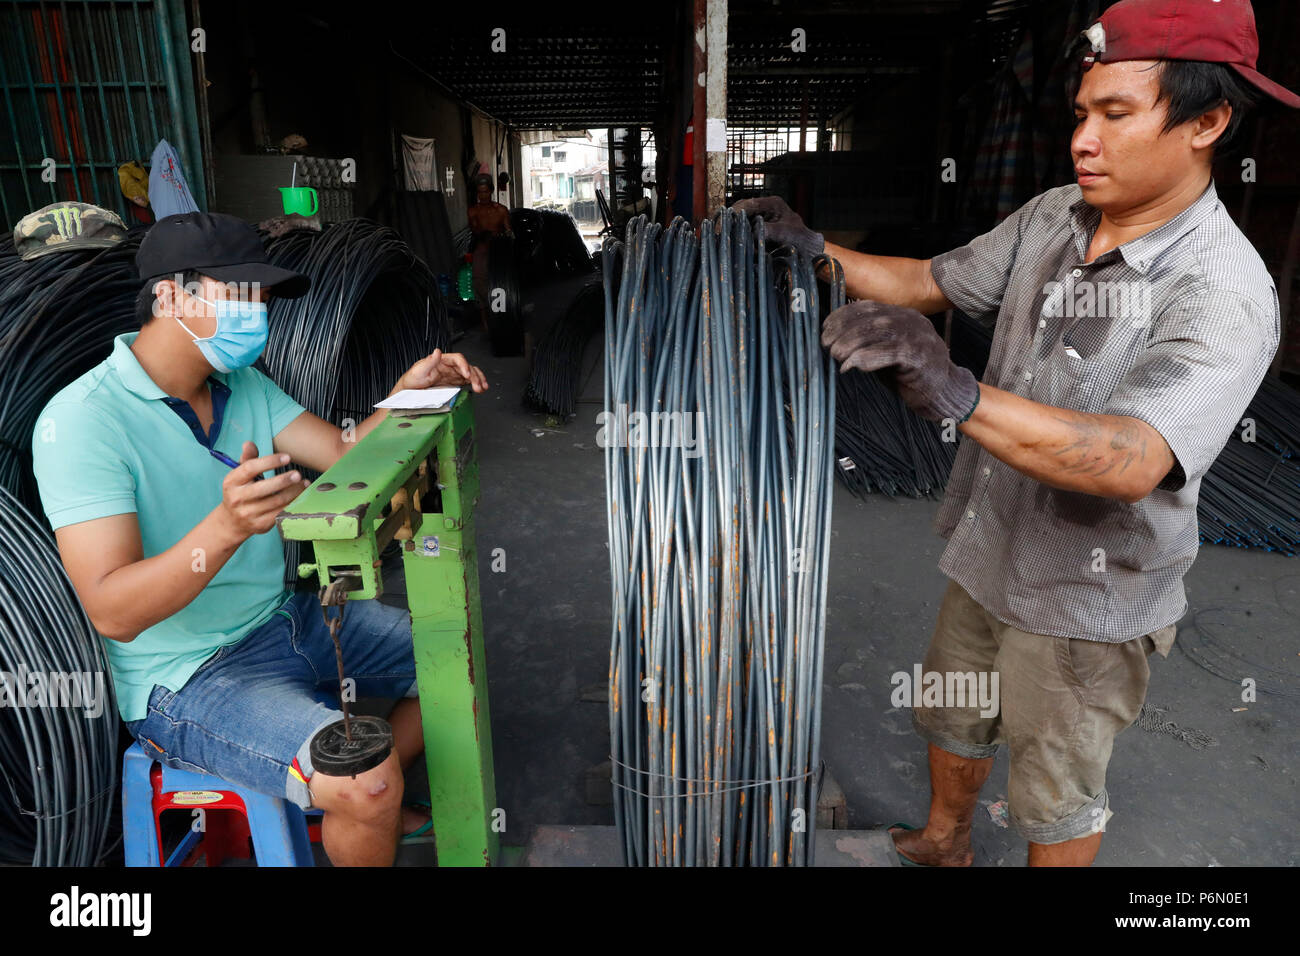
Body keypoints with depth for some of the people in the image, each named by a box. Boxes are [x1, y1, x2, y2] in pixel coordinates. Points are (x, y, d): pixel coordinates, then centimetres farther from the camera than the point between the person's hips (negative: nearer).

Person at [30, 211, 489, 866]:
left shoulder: (241, 382, 5)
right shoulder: (82, 420, -20)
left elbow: (343, 455, 1)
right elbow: (113, 612, -27)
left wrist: (406, 394, -16)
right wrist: (227, 526, -43)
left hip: (286, 617, 8)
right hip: (188, 678, -8)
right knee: (369, 779, -28)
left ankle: (367, 807, 26)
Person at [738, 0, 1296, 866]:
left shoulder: (1225, 293, -26)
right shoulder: (1053, 216, -5)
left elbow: (1131, 460, -42)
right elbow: (932, 282, 6)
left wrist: (957, 394, -57)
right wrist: (816, 249, -6)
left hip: (1085, 600, -7)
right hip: (989, 554, 7)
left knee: (1057, 796, 16)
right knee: (952, 716, 27)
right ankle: (943, 843, 55)